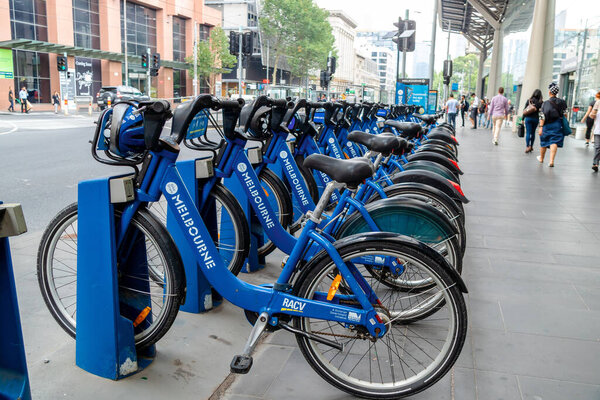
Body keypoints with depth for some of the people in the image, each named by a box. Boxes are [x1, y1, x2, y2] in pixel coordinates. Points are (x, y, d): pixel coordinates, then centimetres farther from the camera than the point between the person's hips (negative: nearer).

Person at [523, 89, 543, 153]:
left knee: (528, 133, -2)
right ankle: (531, 146, 18)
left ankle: (527, 146, -13)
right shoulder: (541, 102, -2)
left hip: (528, 118, -1)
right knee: (533, 132, 13)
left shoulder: (529, 100, 0)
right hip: (536, 119, 1)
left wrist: (523, 119, 4)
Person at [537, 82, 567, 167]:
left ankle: (541, 158, 33)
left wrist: (541, 127, -12)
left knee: (544, 142, 14)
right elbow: (565, 114, 6)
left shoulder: (546, 103, -6)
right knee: (554, 142, -4)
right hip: (558, 125, 1)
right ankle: (551, 161, -16)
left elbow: (543, 116, -11)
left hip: (547, 125, -1)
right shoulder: (562, 102, 4)